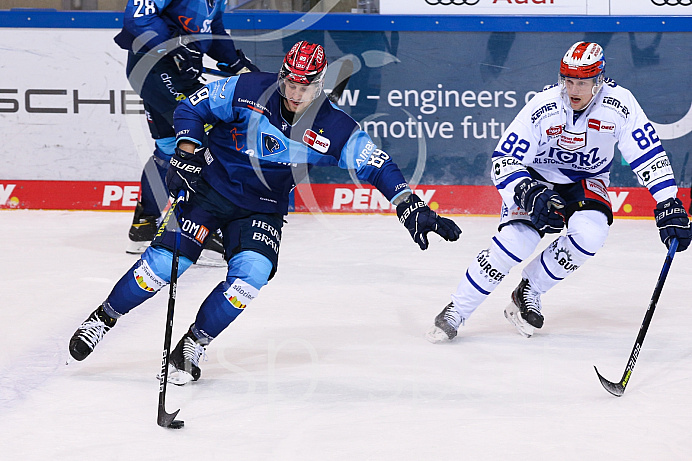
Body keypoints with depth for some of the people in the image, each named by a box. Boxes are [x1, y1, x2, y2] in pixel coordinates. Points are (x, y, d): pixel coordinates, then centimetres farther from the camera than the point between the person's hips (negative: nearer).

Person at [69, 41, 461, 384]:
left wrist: (411, 207, -21)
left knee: (252, 274, -22)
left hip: (263, 210, 2)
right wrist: (186, 155, -17)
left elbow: (377, 166, -12)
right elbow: (191, 109, -6)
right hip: (210, 188, -2)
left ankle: (193, 346, -3)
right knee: (165, 261, -14)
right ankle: (104, 318, 9)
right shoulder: (249, 90, -16)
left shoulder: (333, 129, -13)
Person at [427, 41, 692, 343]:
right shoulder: (542, 108, -25)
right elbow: (503, 161, -24)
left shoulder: (619, 105, -22)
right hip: (537, 178, -2)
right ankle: (456, 312, -12)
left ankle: (528, 292, -5)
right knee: (516, 239, -26)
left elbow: (649, 155, -16)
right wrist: (529, 194, -41)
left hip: (587, 182, 2)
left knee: (589, 233, -29)